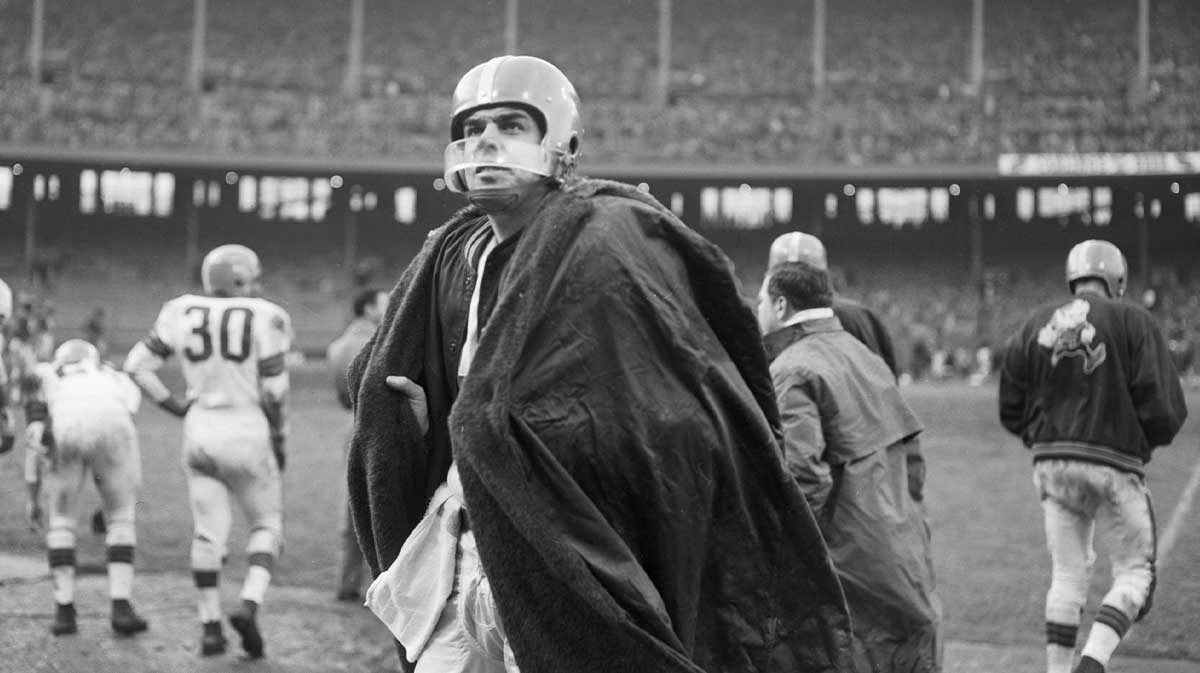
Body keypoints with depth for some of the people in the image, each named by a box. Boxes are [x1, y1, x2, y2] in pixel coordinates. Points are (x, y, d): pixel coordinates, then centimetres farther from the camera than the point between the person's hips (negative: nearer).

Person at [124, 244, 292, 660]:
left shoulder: (183, 312, 3)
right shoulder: (264, 318, -8)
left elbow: (137, 366, 6)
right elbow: (275, 391, -8)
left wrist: (175, 407, 13)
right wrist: (279, 440, 5)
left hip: (200, 431, 3)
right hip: (247, 431, -3)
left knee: (208, 531, 12)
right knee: (266, 524, 13)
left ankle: (210, 626, 12)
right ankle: (249, 604, -7)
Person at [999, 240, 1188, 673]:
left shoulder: (1035, 325, 7)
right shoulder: (1132, 321, -5)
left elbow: (1011, 412, 8)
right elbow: (1164, 410, -9)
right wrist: (1149, 440, 11)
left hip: (1051, 465, 4)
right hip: (1114, 465, -4)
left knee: (1068, 573, 16)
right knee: (1135, 572, 8)